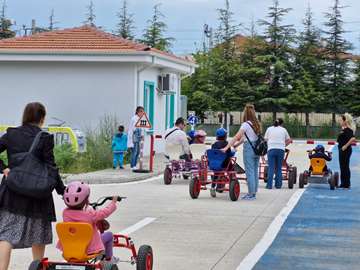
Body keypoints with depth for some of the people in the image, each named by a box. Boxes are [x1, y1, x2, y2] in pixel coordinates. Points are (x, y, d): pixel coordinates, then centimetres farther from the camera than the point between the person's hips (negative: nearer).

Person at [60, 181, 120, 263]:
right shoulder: (90, 214, -24)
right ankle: (109, 258, 29)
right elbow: (105, 212, -12)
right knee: (109, 235, 17)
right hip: (89, 248, -5)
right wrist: (113, 202, 7)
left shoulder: (65, 213, -10)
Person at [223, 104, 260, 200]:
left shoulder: (246, 124, -10)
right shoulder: (257, 124, 12)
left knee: (249, 172, -3)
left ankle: (251, 194, -1)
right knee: (255, 171, 11)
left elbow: (236, 137, -16)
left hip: (249, 149, -7)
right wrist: (236, 144, 19)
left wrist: (227, 147, -15)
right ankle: (254, 193, 16)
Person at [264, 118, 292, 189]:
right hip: (281, 150, 0)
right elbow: (289, 140, 16)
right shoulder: (283, 129, 13)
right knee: (279, 168, 8)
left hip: (271, 149, 0)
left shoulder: (269, 129, 12)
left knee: (271, 168, -2)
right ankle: (278, 184, 10)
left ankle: (269, 185, -9)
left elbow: (265, 139, 9)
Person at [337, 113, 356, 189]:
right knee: (342, 167, 14)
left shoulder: (348, 130, -18)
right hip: (342, 150, 10)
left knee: (345, 167, -2)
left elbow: (353, 138, -32)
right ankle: (343, 183, 22)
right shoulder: (343, 129, 11)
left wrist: (346, 146, -24)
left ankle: (347, 184, 6)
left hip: (346, 150, -10)